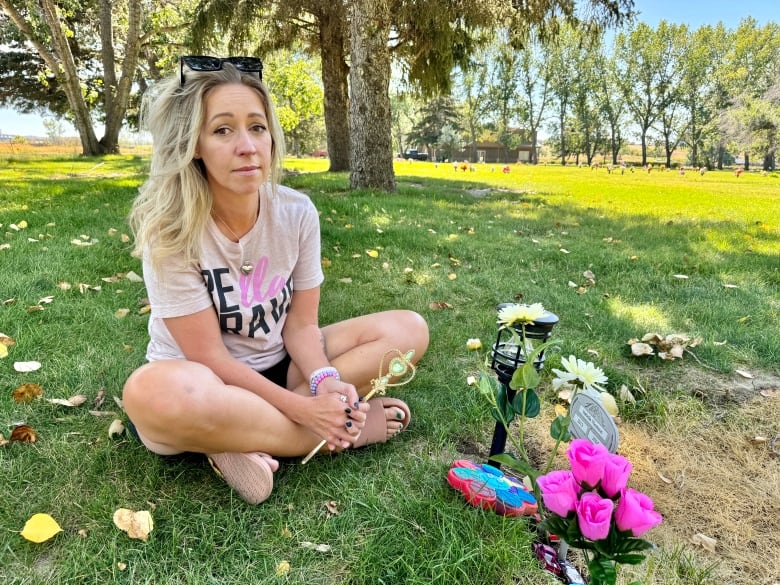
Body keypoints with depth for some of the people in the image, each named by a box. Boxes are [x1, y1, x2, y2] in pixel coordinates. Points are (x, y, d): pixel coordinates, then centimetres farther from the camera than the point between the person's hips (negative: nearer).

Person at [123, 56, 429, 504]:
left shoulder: (298, 213, -10)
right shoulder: (171, 231, -21)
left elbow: (301, 324, -5)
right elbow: (210, 358, -19)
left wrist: (324, 382, -25)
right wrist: (303, 409, -25)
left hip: (277, 369, 5)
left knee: (408, 330, -10)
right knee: (153, 393, -41)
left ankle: (243, 441, -19)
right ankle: (348, 429, -20)